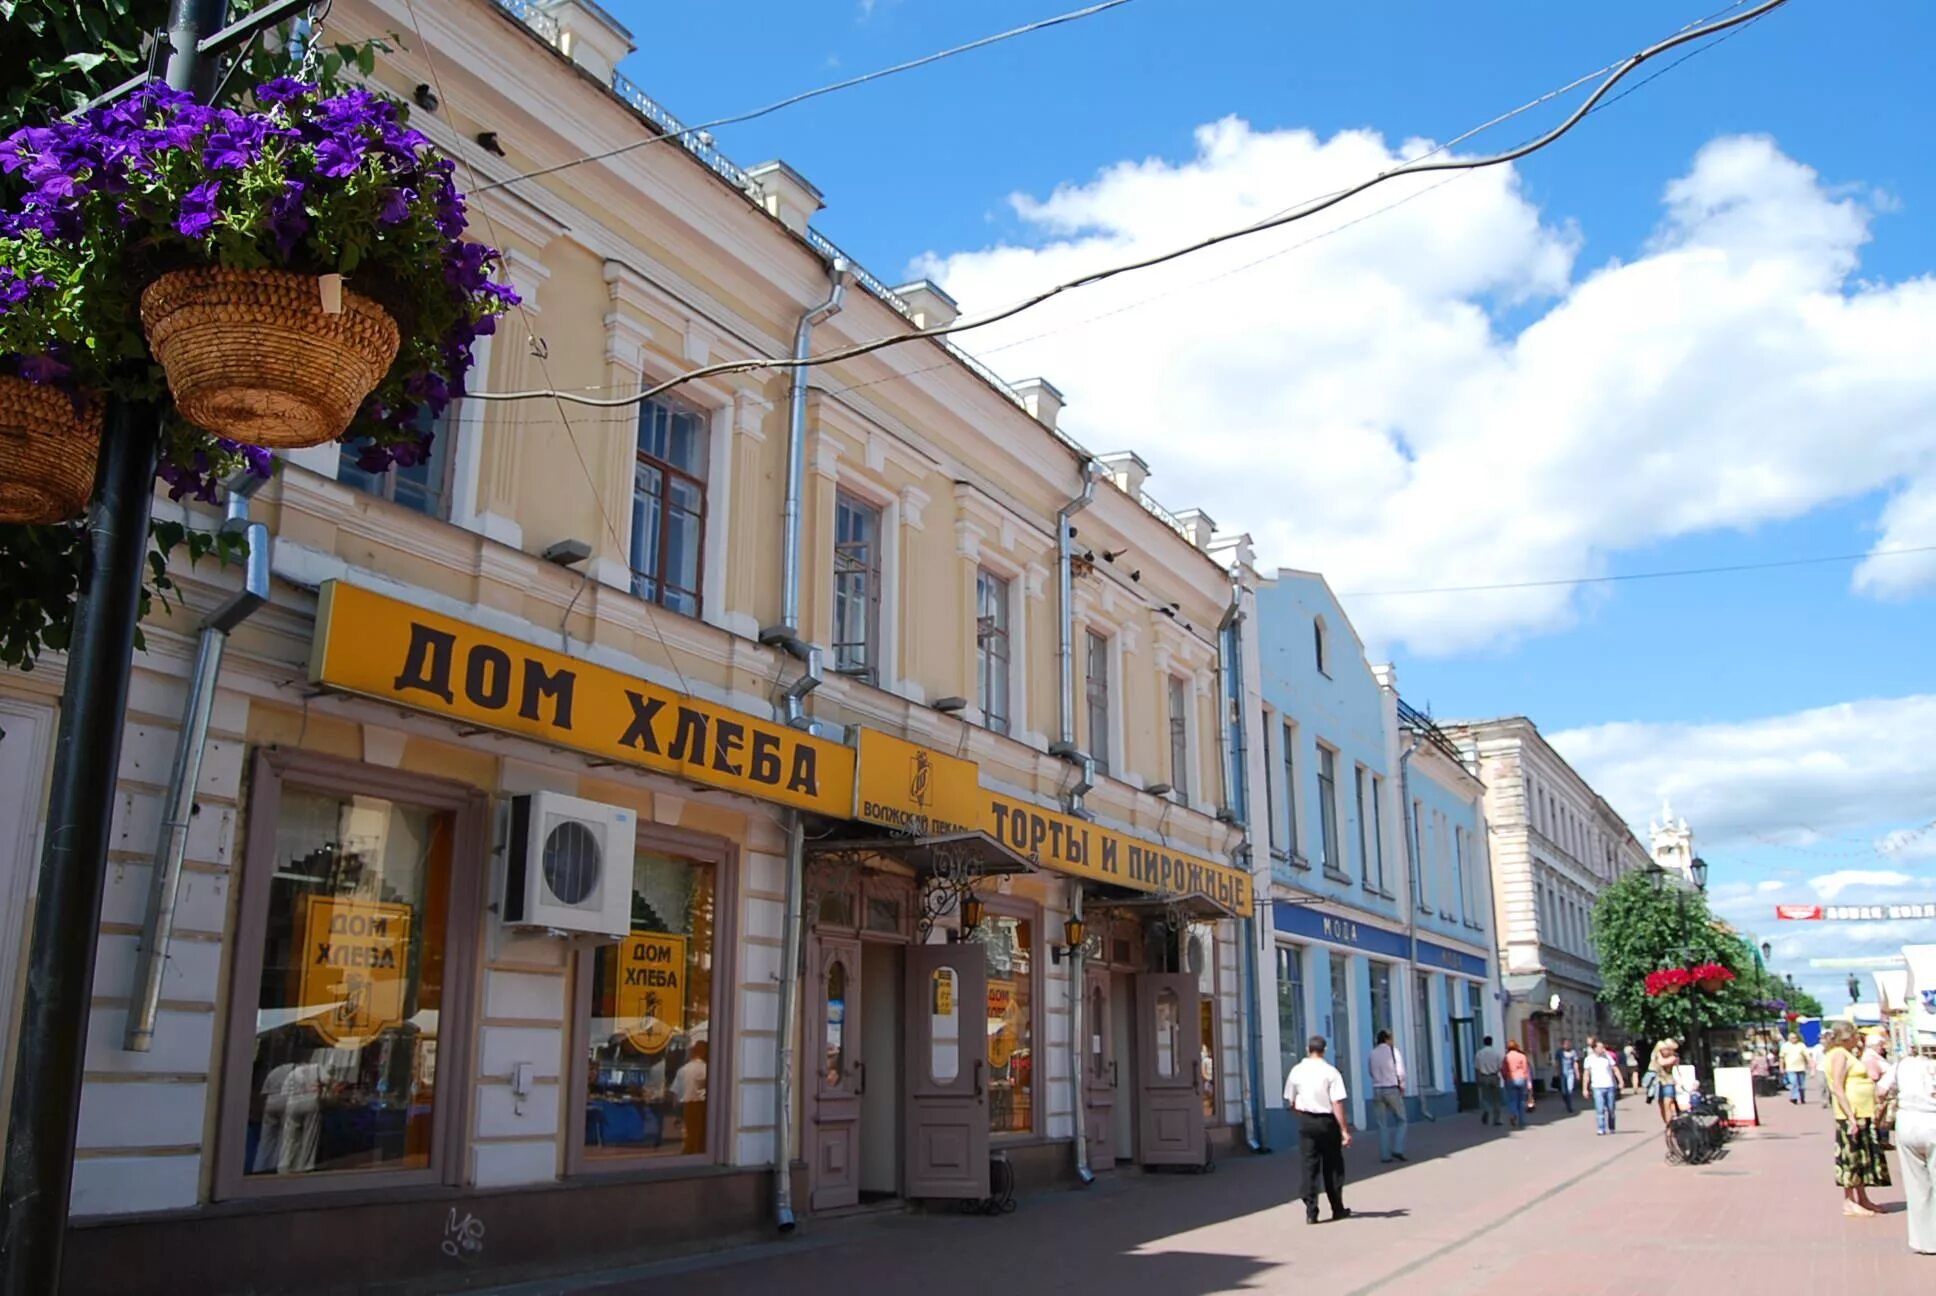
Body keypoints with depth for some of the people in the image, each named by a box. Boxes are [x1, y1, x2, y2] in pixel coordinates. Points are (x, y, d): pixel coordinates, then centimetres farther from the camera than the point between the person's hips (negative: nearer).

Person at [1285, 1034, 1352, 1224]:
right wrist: (1345, 1130, -12)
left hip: (1305, 1121, 2)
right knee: (1333, 1166, 12)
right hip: (1327, 1121, -2)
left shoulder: (1297, 1071, 0)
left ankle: (1310, 1211, -2)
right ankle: (1338, 1209, 21)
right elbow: (1337, 1103, -15)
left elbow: (1290, 1101, 6)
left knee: (1309, 1165, 5)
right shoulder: (1330, 1072, -10)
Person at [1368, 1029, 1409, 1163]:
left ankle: (1385, 1155, 6)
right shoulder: (1392, 1051, -5)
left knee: (1382, 1124, 8)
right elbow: (1400, 1071, -6)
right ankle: (1398, 1149, -2)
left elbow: (1371, 1072, 7)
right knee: (1401, 1120, 10)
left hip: (1377, 1089, 3)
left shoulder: (1373, 1053, 6)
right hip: (1392, 1089, -3)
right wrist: (1402, 1086, 6)